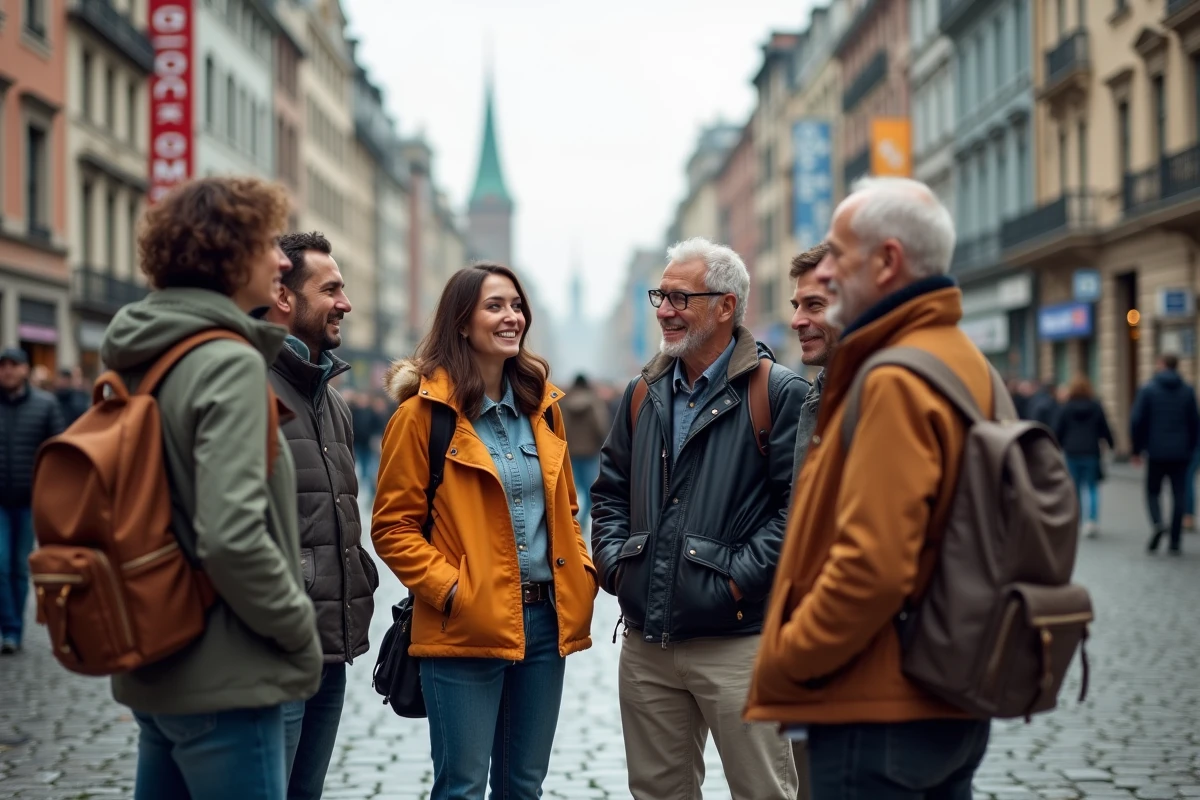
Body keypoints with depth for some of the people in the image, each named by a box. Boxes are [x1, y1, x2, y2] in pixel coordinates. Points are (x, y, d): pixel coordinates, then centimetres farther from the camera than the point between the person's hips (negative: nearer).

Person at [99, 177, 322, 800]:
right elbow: (232, 537, -25)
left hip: (150, 674, 9)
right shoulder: (230, 364, -17)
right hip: (224, 679, -9)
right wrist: (300, 631, -13)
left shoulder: (138, 361, 9)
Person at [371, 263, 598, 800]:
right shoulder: (423, 412, -5)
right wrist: (449, 588, -16)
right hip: (466, 628, -5)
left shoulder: (540, 404, 13)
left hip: (544, 620, 6)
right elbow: (392, 527, -6)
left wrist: (581, 571, 6)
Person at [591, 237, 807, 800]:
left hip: (737, 641, -6)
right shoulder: (644, 395, 14)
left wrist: (741, 578, -16)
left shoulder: (779, 392, -5)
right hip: (646, 642, 6)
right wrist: (612, 560, 6)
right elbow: (609, 491, 21)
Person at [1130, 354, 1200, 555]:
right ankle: (1175, 542, 3)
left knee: (1152, 491, 11)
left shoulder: (1148, 390, -4)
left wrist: (1137, 449, 3)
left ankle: (1158, 523, -16)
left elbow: (1136, 421, -6)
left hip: (1156, 453, -1)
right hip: (1180, 453, 2)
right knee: (1178, 496, 5)